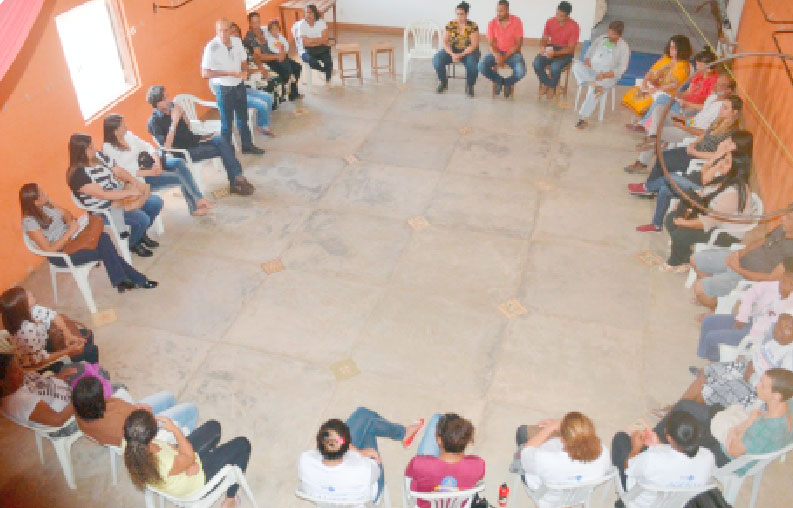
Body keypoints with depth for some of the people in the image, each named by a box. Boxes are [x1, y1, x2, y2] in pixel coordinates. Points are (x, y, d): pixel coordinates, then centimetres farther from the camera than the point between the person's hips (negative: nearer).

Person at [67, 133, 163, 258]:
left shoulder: (98, 156, -1)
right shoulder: (78, 174, -24)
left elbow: (119, 171, 4)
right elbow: (102, 195, -28)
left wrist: (136, 182, -14)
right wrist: (130, 192, -27)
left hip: (120, 195, 8)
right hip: (104, 211, -8)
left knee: (156, 202, 4)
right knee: (142, 218, -23)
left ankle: (141, 234, 26)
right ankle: (132, 244, 9)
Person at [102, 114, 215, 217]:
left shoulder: (128, 134, 4)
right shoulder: (108, 148, -16)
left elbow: (147, 146, 6)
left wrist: (157, 161, -14)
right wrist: (150, 172, -22)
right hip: (138, 178, -7)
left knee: (179, 162, -17)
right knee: (180, 177, -19)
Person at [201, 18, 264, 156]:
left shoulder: (237, 41, -4)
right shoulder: (211, 47, -20)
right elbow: (205, 73, -22)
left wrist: (244, 71, -9)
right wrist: (228, 73, -27)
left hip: (239, 85, 6)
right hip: (223, 88, -6)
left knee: (243, 118, 21)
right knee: (226, 122, 4)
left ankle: (247, 145, 38)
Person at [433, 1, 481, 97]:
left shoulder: (473, 26, -10)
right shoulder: (450, 25, -4)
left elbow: (474, 45, -13)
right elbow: (445, 42, -6)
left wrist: (461, 55, -24)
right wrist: (452, 54, -23)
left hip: (468, 51, -2)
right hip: (452, 50, 2)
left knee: (473, 65, -36)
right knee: (437, 60, -26)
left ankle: (469, 85, -5)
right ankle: (443, 81, 1)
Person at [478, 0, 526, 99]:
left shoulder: (516, 21, -10)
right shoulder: (492, 23, -4)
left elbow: (518, 43, -10)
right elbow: (491, 44, -5)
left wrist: (505, 57, -20)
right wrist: (497, 56, -27)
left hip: (513, 53, -2)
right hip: (497, 52, 2)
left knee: (521, 72, -31)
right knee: (482, 67, -26)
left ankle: (508, 82, 6)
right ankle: (499, 80, 4)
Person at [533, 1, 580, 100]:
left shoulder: (574, 26, -16)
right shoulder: (550, 22, -4)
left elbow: (570, 48, -17)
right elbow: (544, 39, 5)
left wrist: (555, 53, -31)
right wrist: (542, 47, -20)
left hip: (565, 52, -4)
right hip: (550, 49, 4)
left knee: (555, 67, -34)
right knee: (537, 63, -26)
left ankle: (552, 86, -2)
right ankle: (545, 83, 0)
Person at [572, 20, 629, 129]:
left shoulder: (623, 47, -4)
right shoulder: (600, 39, 9)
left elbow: (621, 69, -9)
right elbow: (589, 53, 14)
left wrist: (604, 75, -22)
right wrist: (587, 64, -8)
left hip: (608, 76, -4)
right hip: (591, 71, 5)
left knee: (593, 90, -34)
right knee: (577, 65, -27)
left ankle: (583, 118, -30)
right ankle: (595, 84, -40)